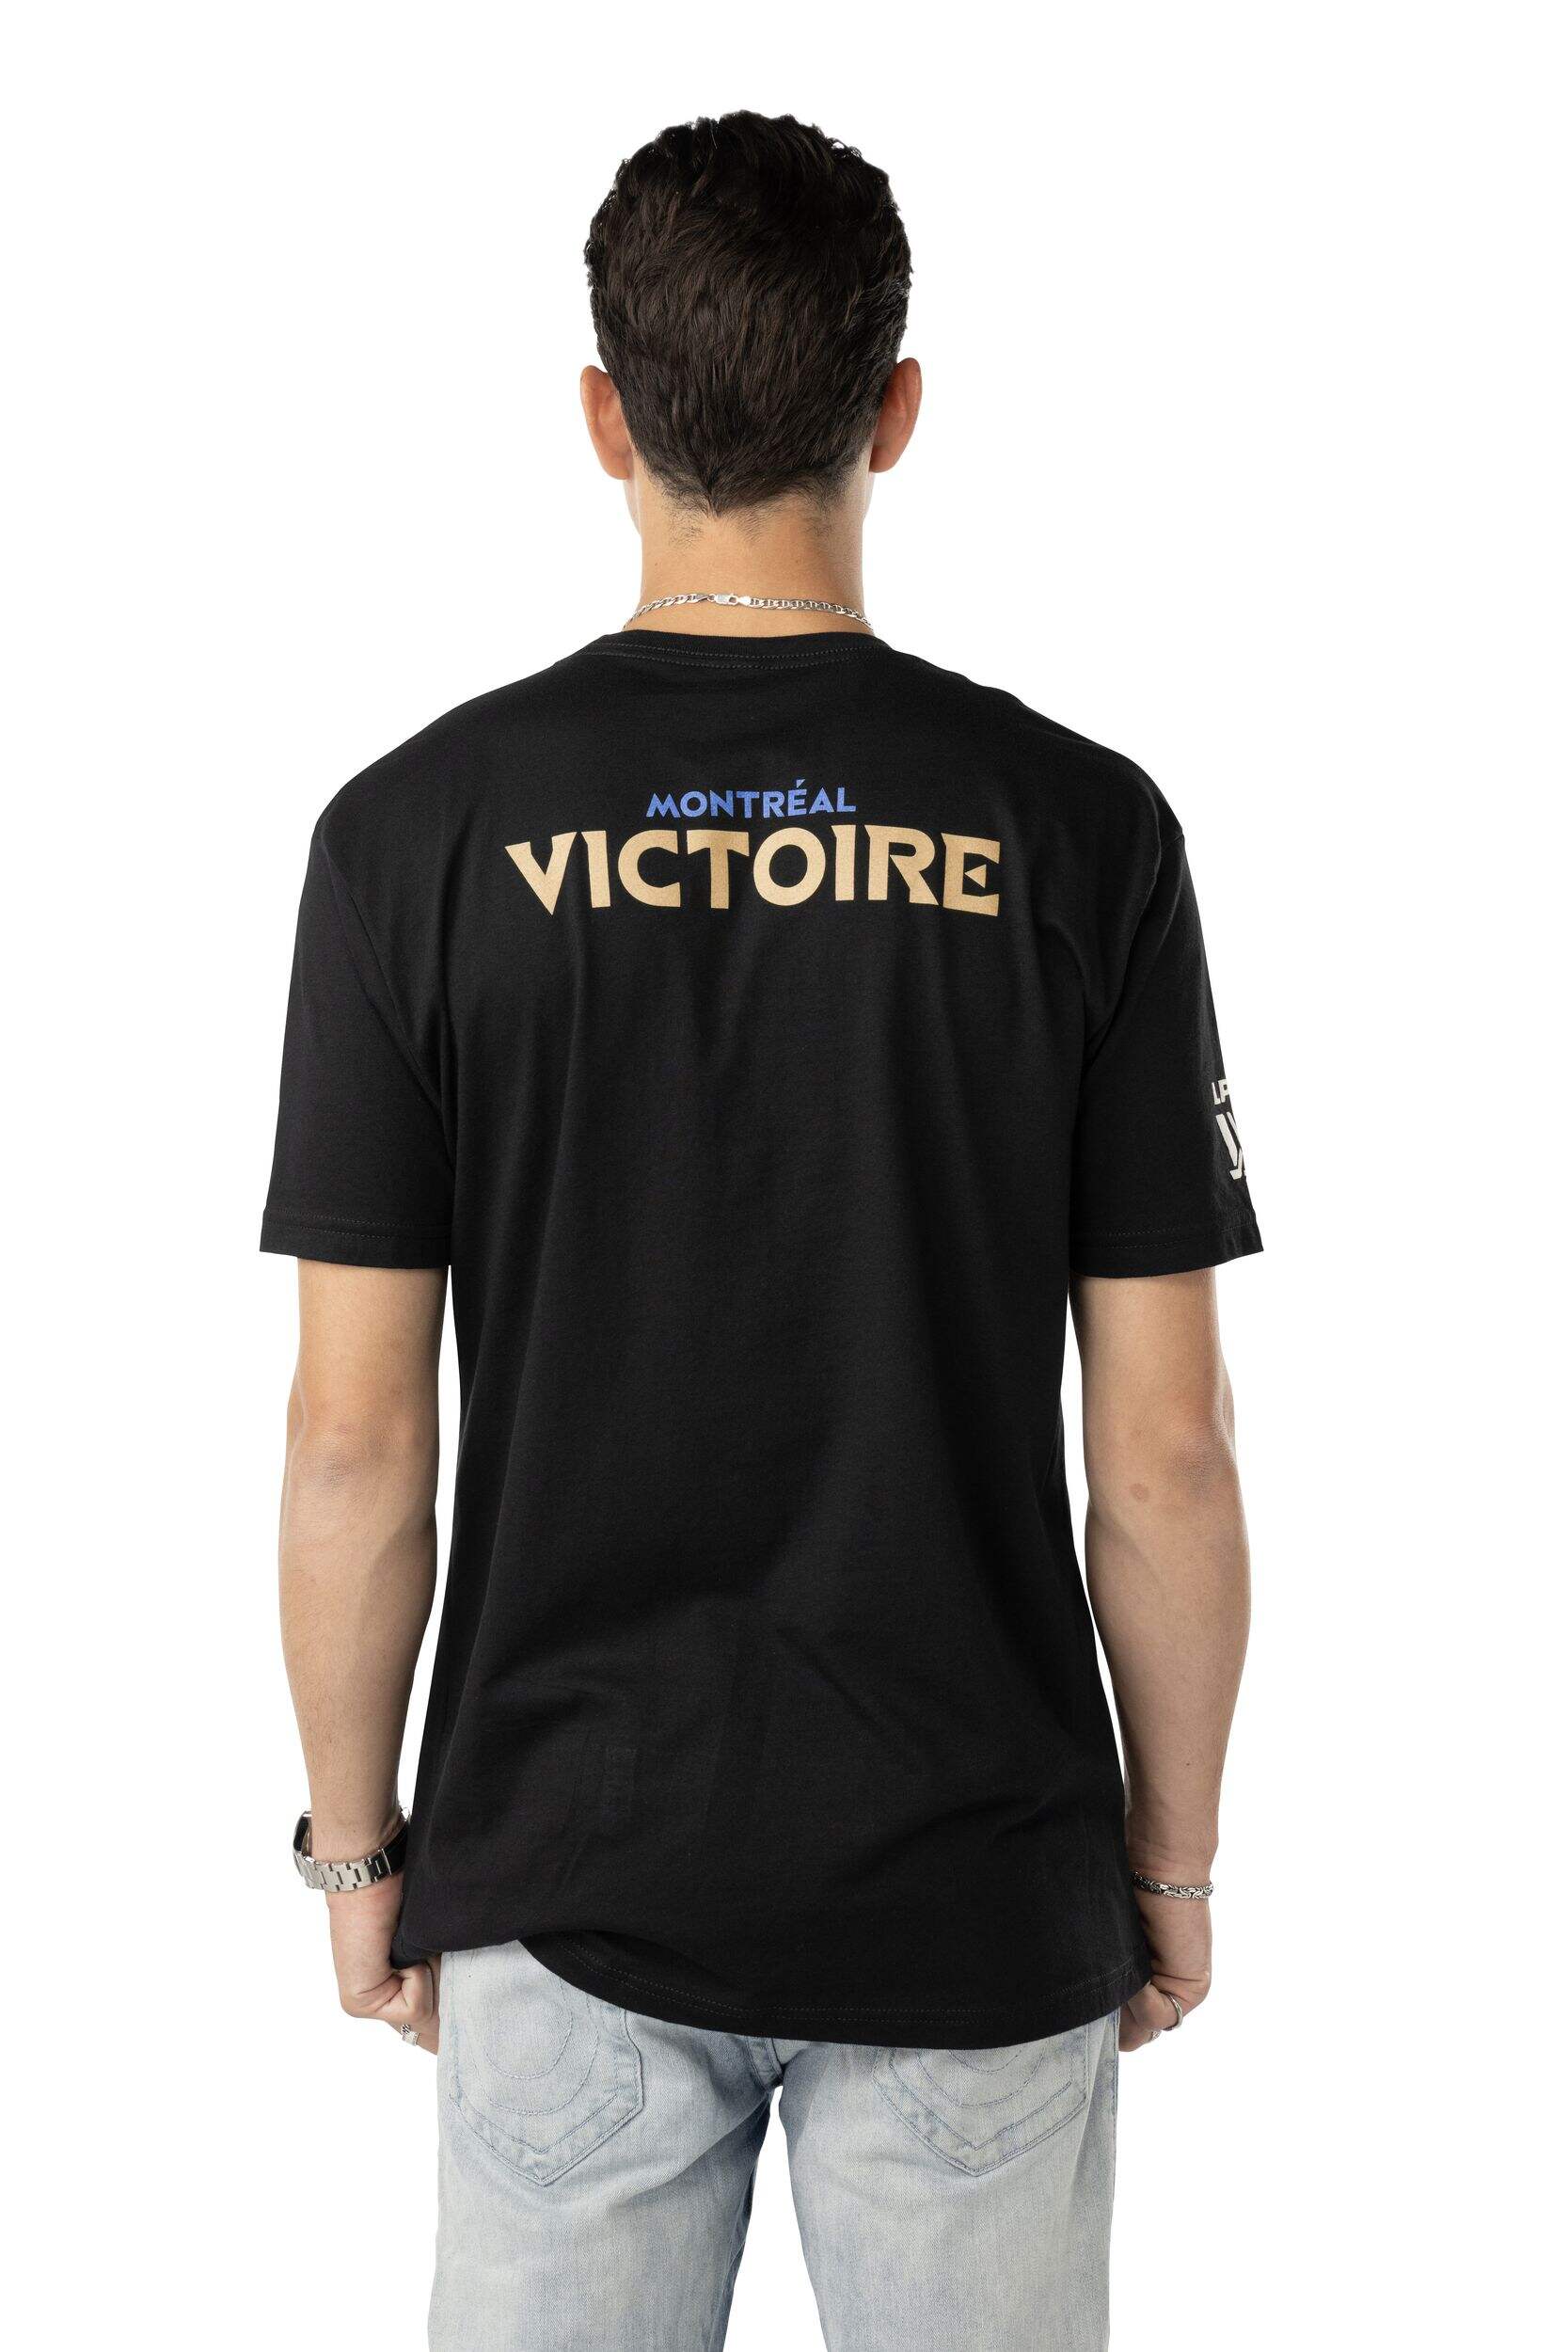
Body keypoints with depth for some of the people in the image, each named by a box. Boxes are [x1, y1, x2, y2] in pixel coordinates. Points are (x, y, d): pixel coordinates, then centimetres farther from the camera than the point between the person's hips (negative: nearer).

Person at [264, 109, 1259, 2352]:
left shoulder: (419, 825, -8)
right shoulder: (1076, 826, -9)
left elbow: (356, 1440, -7)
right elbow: (1165, 1452, -8)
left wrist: (357, 1845, 7)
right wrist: (1175, 1854, 6)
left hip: (566, 1868, 1)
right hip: (972, 1890, 0)